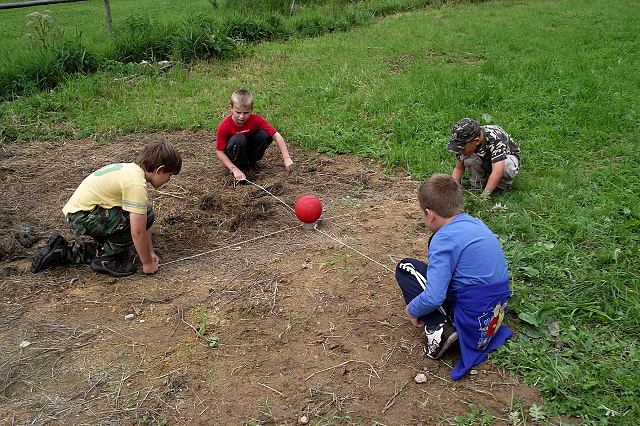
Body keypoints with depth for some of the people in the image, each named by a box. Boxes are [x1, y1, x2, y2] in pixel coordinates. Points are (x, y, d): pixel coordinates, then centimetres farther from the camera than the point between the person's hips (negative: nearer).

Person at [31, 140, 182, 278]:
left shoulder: (131, 168, 8)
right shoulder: (136, 184, -22)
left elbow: (141, 224, 12)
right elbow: (138, 232, -22)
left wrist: (150, 252, 12)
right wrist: (147, 263, -9)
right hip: (84, 218, -10)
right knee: (145, 214, -19)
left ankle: (62, 251, 24)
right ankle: (106, 260, -6)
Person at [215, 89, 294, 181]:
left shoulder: (256, 120, -22)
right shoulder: (224, 127, -27)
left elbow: (277, 136, -25)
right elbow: (220, 152, -21)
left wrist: (287, 158, -34)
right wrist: (235, 170, -29)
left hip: (249, 149, 3)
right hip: (234, 152, -3)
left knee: (265, 135, -24)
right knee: (239, 138, -35)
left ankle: (250, 162, -2)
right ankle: (239, 166, -11)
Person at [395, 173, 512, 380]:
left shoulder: (445, 238, -19)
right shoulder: (477, 224, 6)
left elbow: (433, 298, -25)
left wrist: (412, 310, -3)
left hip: (471, 319, -8)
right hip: (496, 313, 9)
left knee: (406, 267, 0)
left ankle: (438, 327, -7)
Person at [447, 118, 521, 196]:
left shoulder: (495, 139, -38)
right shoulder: (466, 143, -22)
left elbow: (497, 173, -46)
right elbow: (459, 168, -11)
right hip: (485, 161, 3)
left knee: (506, 166, -38)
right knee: (469, 160, -29)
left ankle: (502, 186, -8)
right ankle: (477, 185, -5)